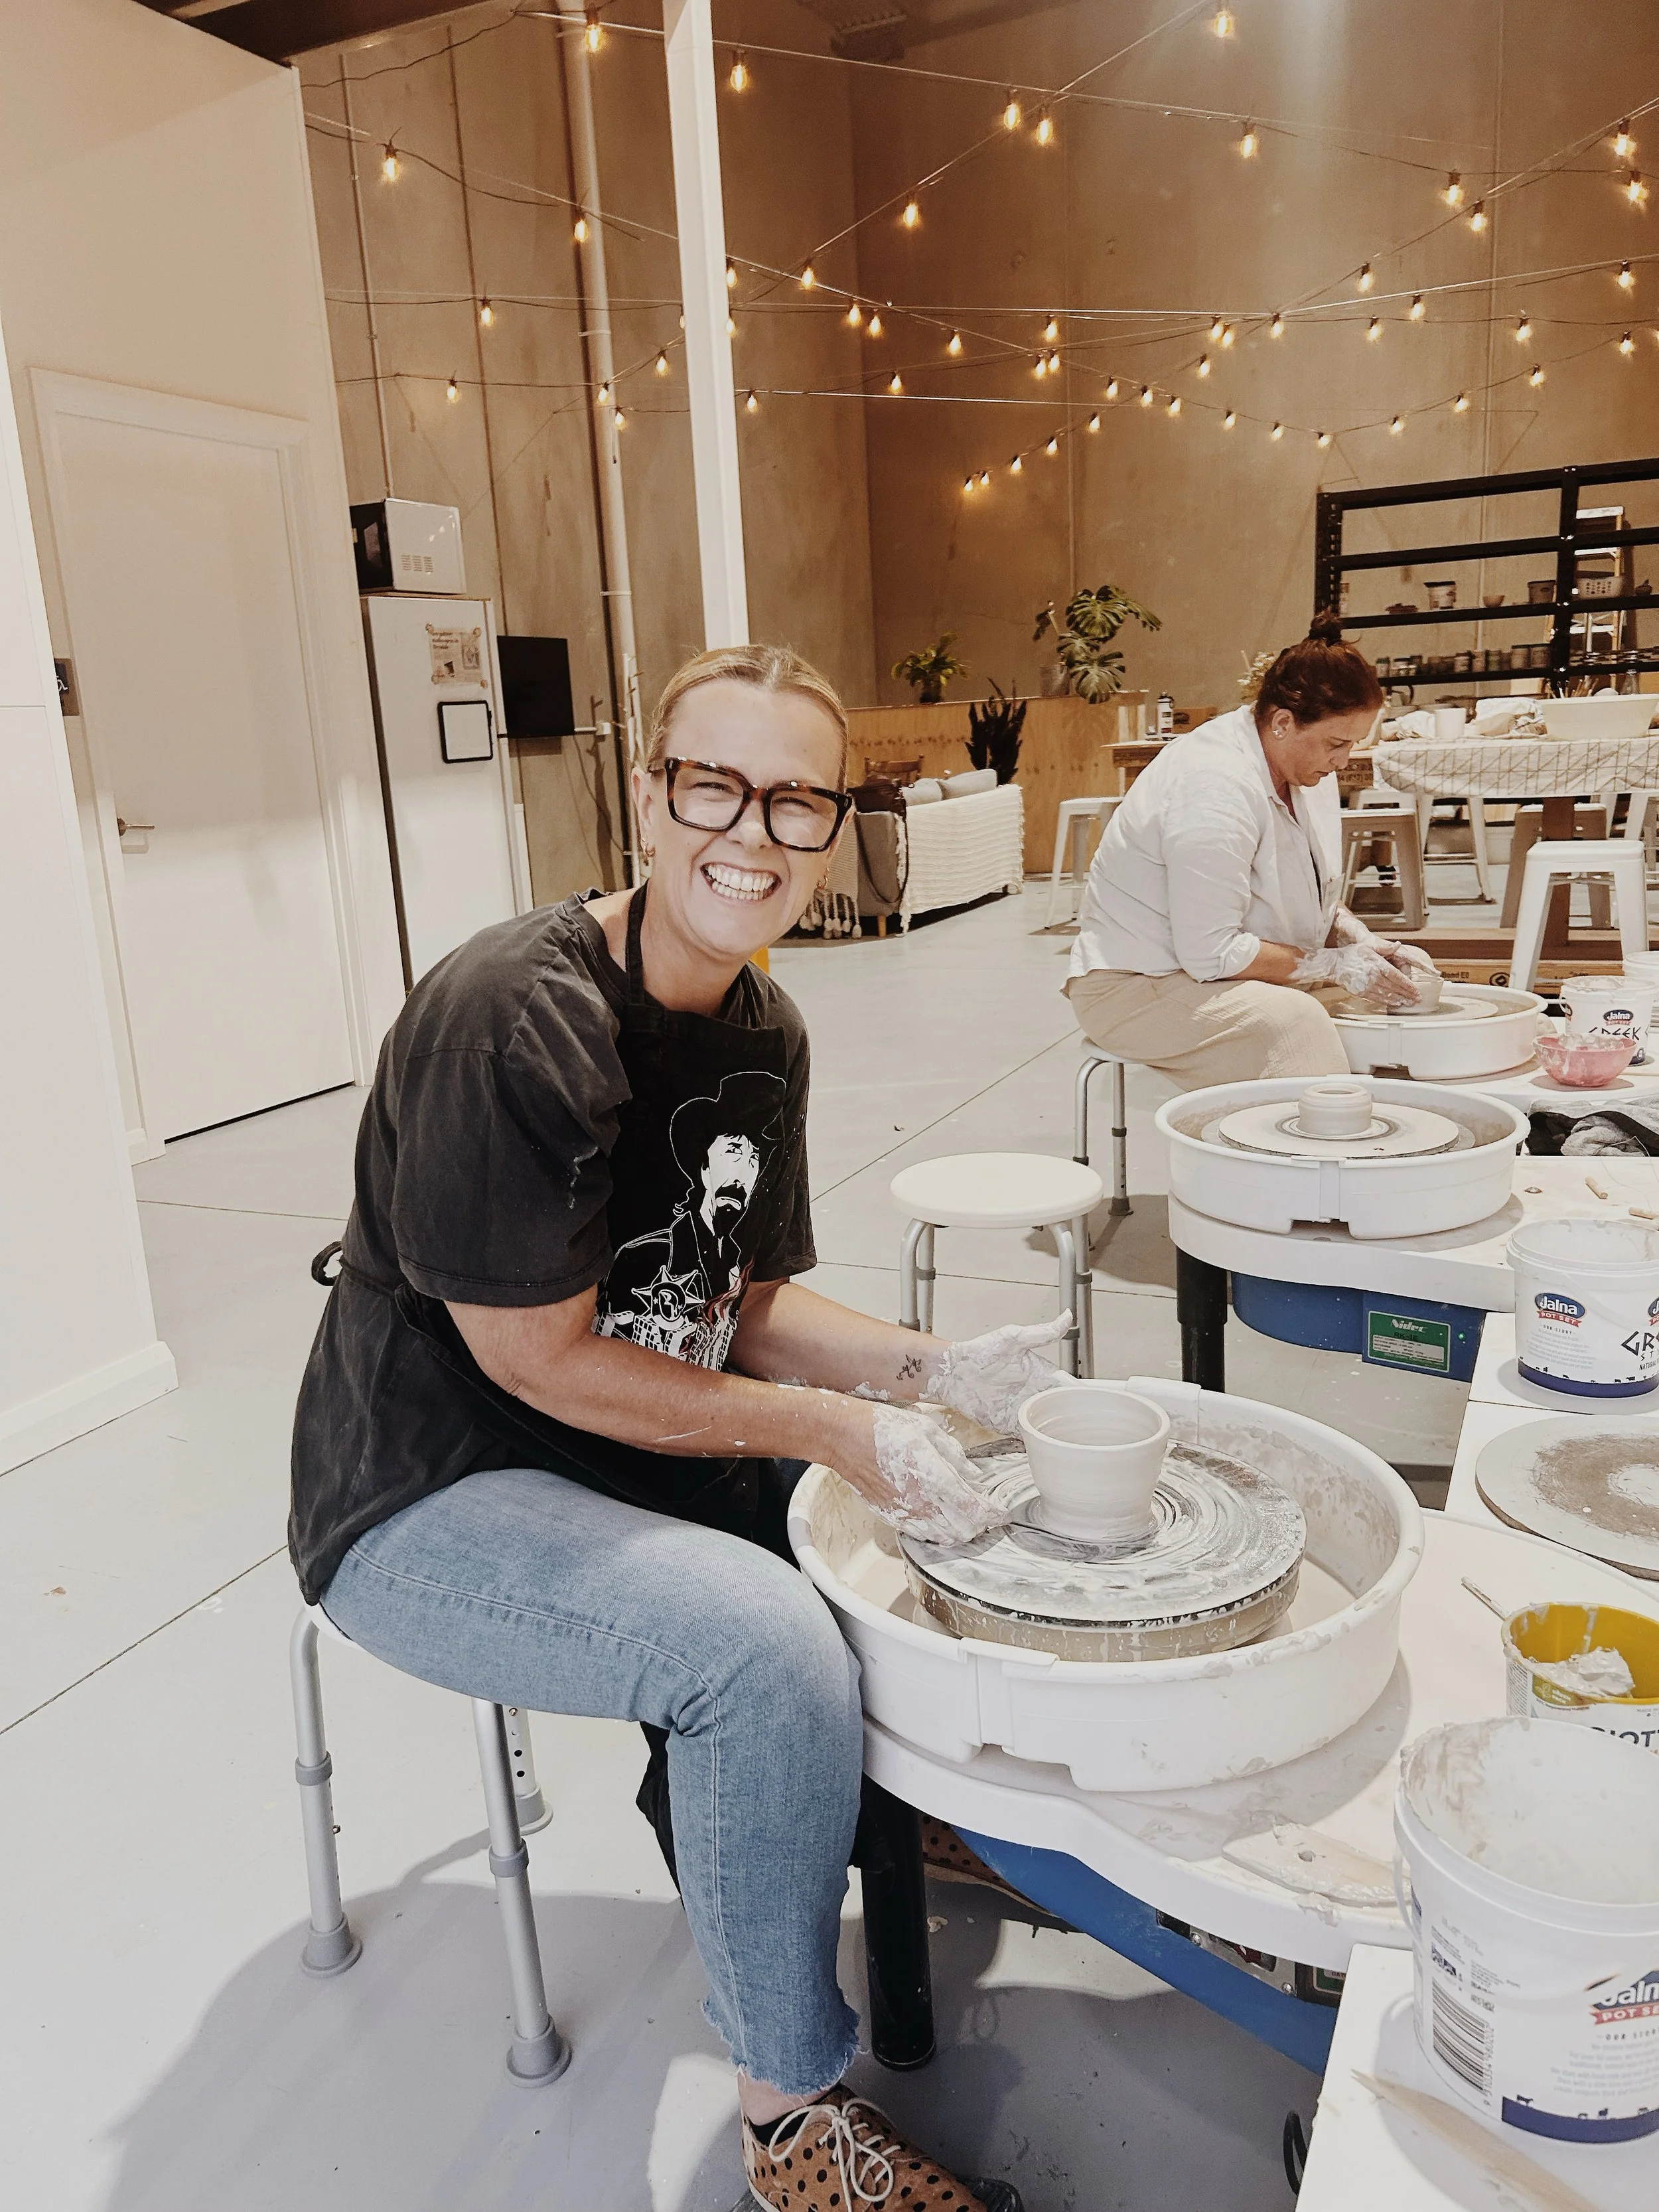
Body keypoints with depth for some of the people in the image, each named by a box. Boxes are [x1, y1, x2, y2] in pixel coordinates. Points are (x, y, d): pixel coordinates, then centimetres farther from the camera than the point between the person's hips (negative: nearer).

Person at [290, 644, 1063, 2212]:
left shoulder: (763, 1029, 0)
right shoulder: (511, 1019, -27)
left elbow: (751, 1304, 5)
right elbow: (542, 1360, -24)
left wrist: (930, 1369, -11)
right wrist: (835, 1429, -22)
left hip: (646, 1443, 8)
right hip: (429, 1499, -8)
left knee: (949, 1488, 6)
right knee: (763, 1642, -30)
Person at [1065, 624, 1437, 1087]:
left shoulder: (1306, 768, 4)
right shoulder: (1215, 791, -26)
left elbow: (1314, 900, 16)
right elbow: (1211, 953, -27)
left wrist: (1368, 944, -3)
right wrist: (1337, 965, -21)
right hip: (1136, 988, -9)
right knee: (1292, 1019, -33)